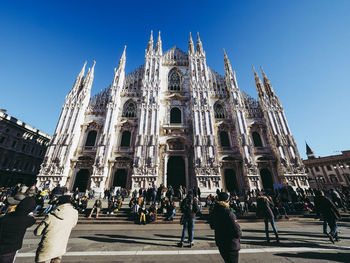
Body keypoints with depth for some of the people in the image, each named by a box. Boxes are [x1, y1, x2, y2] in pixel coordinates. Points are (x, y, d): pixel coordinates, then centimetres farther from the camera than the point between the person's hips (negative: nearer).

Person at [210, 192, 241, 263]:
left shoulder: (214, 213, -7)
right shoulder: (229, 214, -28)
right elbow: (237, 232, -25)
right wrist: (239, 233, -3)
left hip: (220, 243, 6)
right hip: (231, 245, -6)